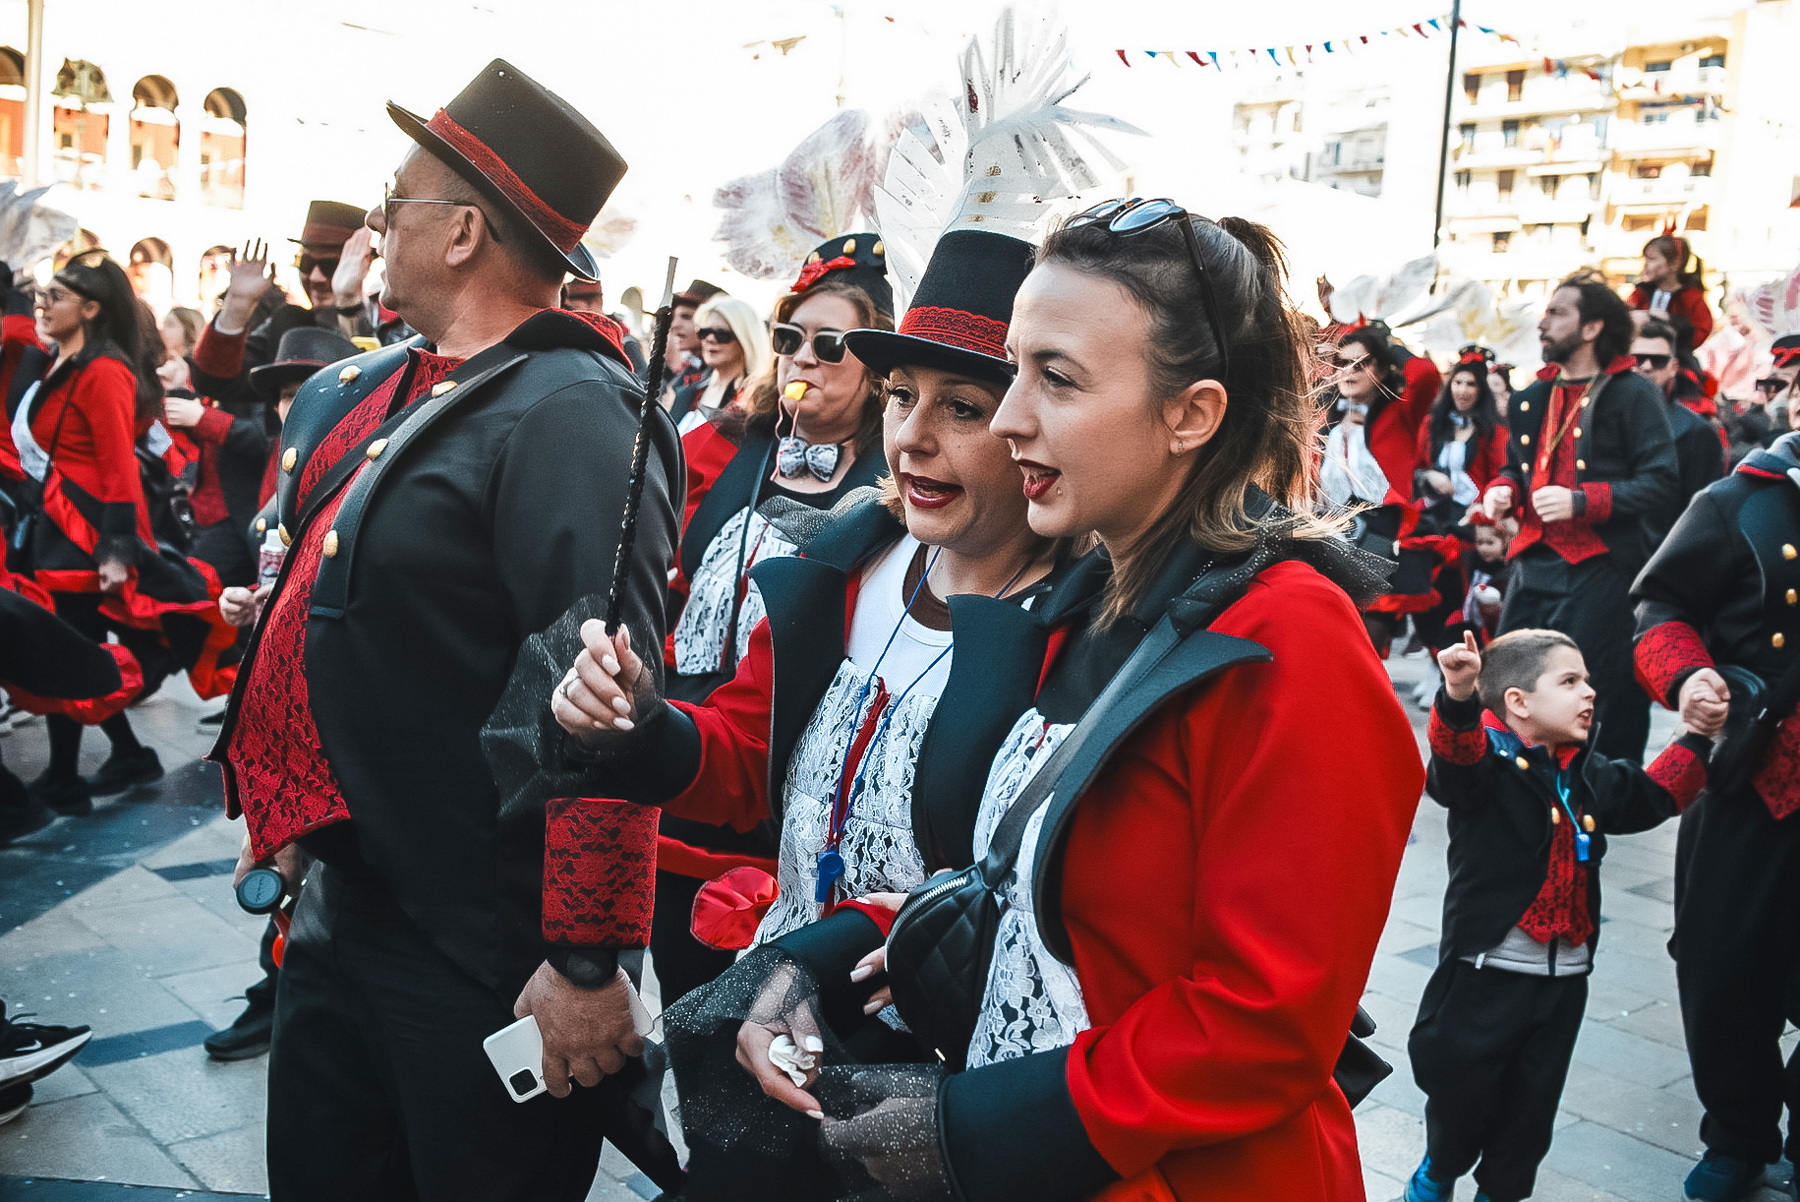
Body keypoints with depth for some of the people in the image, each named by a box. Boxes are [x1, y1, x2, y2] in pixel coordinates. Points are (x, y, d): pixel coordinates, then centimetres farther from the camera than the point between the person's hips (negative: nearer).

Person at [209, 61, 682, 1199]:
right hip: (345, 899, 9)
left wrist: (588, 963, -25)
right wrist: (286, 808, 21)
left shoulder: (571, 413, -21)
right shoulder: (376, 391, 8)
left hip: (482, 962, -8)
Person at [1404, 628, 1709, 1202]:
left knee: (1532, 1105, 16)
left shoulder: (1591, 776, 9)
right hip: (1487, 969, -6)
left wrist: (1695, 739, 8)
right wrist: (1459, 697, -57)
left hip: (1564, 976, 6)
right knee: (1461, 1089, 8)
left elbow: (1655, 794, 20)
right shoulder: (1488, 761, -15)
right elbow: (1455, 758, -37)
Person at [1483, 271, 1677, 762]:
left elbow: (1659, 479, -12)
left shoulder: (1633, 394, -5)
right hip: (1534, 562, 7)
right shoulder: (1532, 398, 16)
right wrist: (1503, 490, 5)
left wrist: (1582, 501, -22)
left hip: (1601, 568, -7)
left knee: (1609, 698, -2)